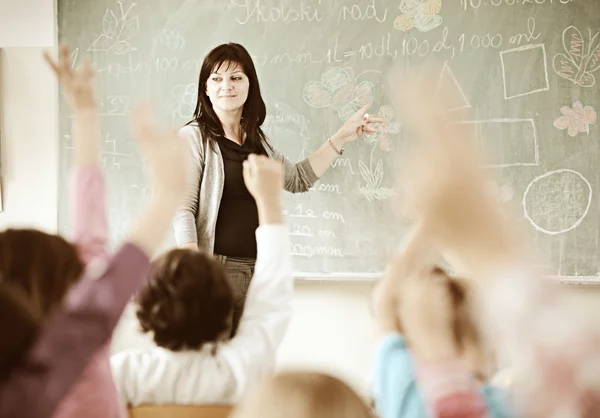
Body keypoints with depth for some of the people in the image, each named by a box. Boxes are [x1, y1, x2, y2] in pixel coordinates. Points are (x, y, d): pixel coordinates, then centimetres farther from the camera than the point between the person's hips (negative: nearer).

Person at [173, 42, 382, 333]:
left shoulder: (256, 139, 18)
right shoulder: (194, 137, -1)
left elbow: (297, 179, 31)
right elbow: (183, 209, -9)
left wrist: (340, 139, 28)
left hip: (260, 267, 6)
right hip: (218, 267, -6)